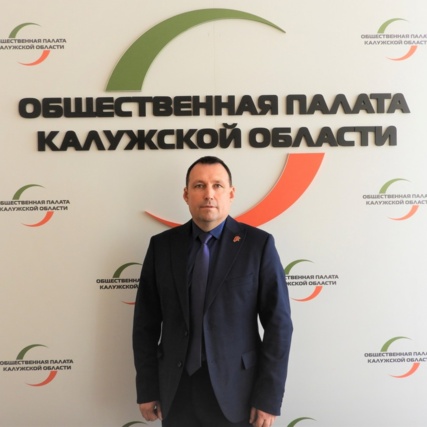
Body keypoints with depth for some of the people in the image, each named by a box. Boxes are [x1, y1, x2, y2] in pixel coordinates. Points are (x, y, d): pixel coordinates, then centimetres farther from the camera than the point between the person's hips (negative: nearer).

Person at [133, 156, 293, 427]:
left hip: (236, 387, -2)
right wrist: (147, 389, 2)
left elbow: (278, 323, -8)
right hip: (176, 388, 3)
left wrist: (269, 397, -10)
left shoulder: (259, 244, -7)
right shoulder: (162, 245, 0)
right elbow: (146, 322, 3)